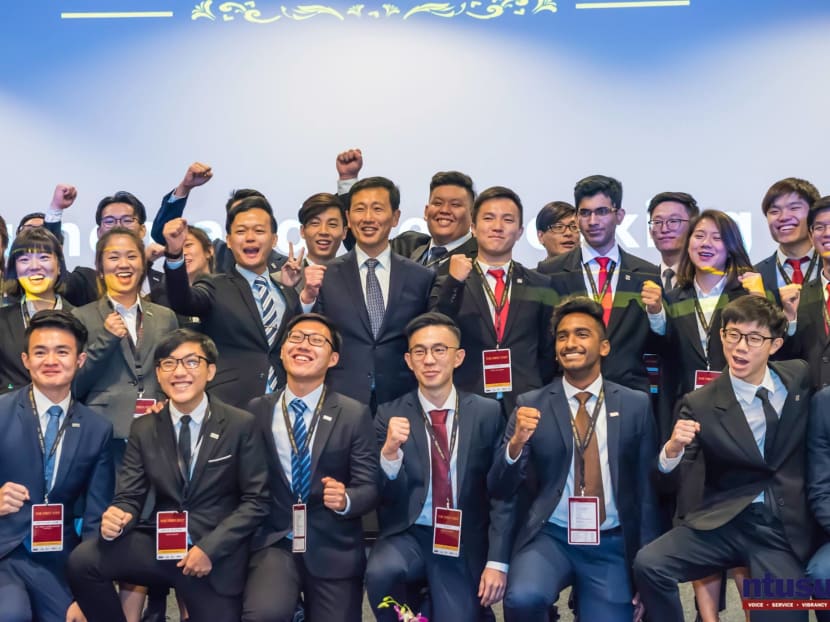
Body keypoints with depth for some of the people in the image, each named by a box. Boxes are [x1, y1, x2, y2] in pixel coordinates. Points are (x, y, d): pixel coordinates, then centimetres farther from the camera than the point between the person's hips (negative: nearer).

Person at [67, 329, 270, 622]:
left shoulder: (241, 425, -5)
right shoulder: (143, 429, 4)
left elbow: (256, 500, -5)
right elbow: (129, 498, 4)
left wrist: (210, 547, -17)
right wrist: (114, 521, -21)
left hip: (218, 555, -2)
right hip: (159, 546, 2)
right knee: (82, 560, -20)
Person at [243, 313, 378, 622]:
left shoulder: (355, 415, -2)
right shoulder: (256, 411, 3)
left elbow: (370, 487, -4)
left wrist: (345, 499, -24)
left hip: (333, 550, 1)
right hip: (273, 543, 0)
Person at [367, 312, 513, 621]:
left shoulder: (487, 413, -2)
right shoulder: (389, 414, -2)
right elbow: (382, 496, -5)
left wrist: (497, 561, -7)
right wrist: (389, 451, -26)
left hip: (465, 545, 1)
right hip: (408, 535, 0)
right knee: (381, 570, -30)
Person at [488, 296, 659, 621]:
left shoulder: (636, 405, 3)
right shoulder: (531, 404, 1)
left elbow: (648, 488, 7)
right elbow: (499, 490, -2)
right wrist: (517, 442, -22)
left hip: (613, 545, 1)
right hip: (548, 537, -1)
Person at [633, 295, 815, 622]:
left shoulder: (799, 377, 4)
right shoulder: (700, 403, -4)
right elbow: (675, 479, -8)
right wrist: (673, 449, -29)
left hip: (786, 529, 2)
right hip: (723, 524, -1)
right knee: (648, 563, -23)